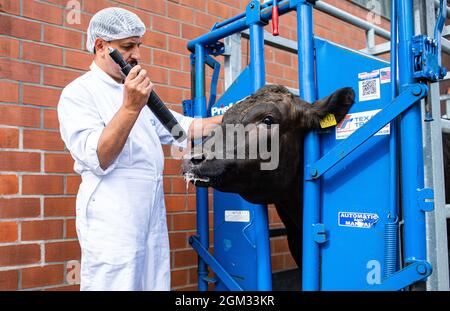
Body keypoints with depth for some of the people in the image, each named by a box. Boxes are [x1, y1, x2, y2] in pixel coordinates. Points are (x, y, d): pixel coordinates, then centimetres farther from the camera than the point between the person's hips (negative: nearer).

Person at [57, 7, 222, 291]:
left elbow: (182, 128, 17)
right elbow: (98, 160, -17)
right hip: (112, 223, -7)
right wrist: (130, 108, -27)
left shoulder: (136, 91, 19)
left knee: (155, 285, 9)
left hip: (153, 219, 7)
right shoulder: (79, 92, -5)